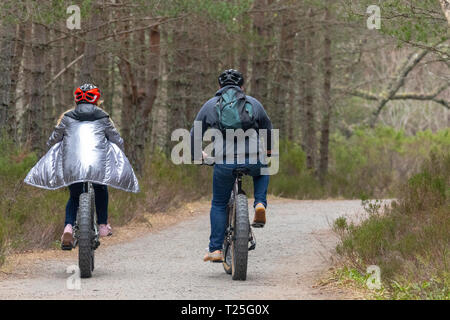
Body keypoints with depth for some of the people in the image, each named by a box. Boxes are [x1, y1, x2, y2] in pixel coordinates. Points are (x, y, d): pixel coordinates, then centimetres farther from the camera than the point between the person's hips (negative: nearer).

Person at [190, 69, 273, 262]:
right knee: (262, 171, 36)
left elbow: (195, 135, 17)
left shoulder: (210, 105, 13)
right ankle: (260, 204, 13)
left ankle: (215, 249, 12)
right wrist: (268, 150, 46)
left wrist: (197, 155, 36)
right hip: (253, 161, 0)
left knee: (218, 204, 17)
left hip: (224, 163, 0)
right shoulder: (254, 103, 15)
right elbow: (268, 130, 26)